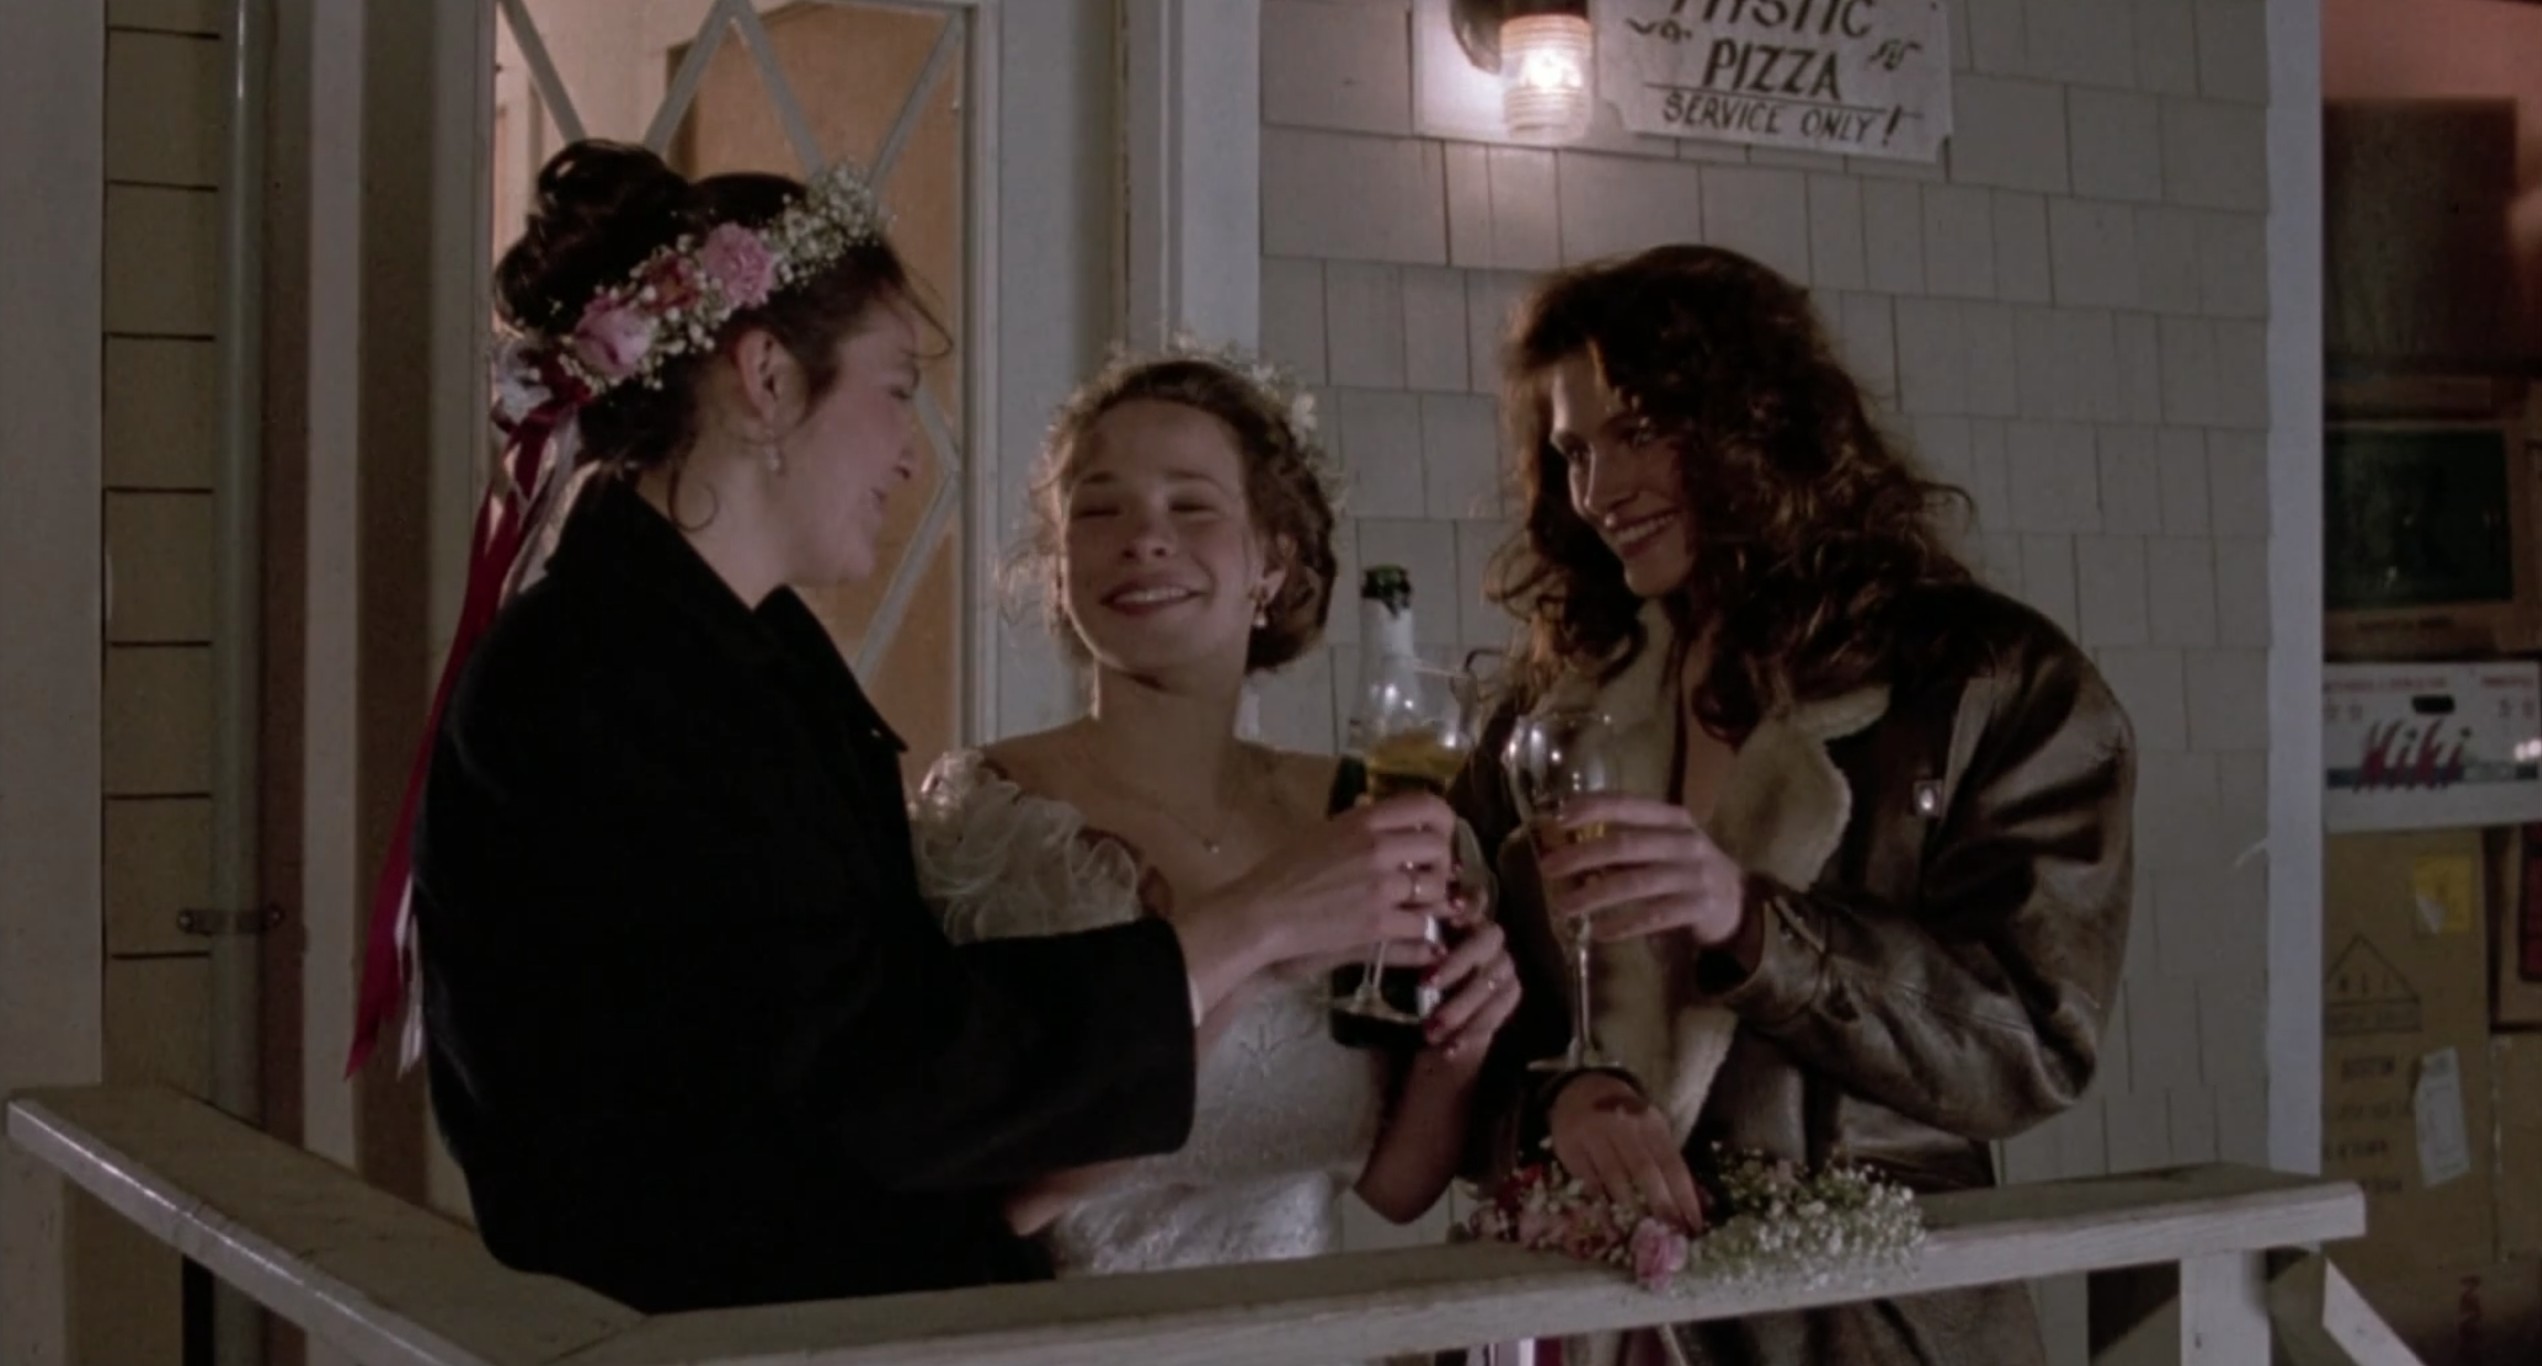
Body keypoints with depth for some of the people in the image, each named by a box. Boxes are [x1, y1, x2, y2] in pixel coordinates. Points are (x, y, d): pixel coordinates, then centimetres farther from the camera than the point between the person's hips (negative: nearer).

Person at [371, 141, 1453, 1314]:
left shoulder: (761, 646, 12)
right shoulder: (590, 678, -14)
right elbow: (877, 1071, -16)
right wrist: (1254, 924, -11)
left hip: (863, 1289, 8)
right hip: (716, 1323, -8)